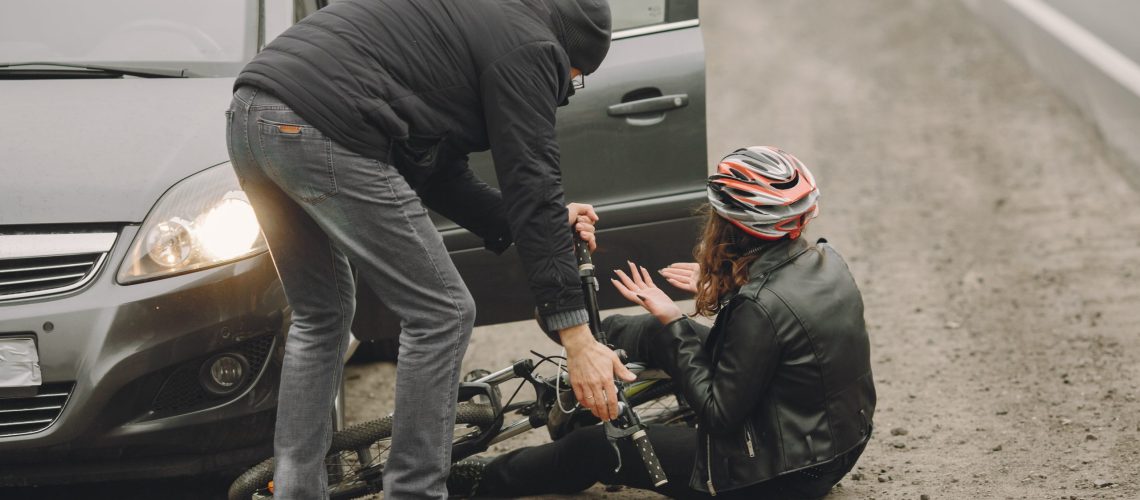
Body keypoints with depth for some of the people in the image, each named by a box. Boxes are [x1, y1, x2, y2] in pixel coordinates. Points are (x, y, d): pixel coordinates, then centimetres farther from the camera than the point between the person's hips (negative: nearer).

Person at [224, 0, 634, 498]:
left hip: (251, 114, 10)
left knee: (321, 316, 24)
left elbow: (437, 173, 28)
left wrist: (548, 220, 26)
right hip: (319, 130, -10)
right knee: (442, 315, 2)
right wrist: (577, 337, -3)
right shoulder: (527, 43, 3)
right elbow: (532, 189, -3)